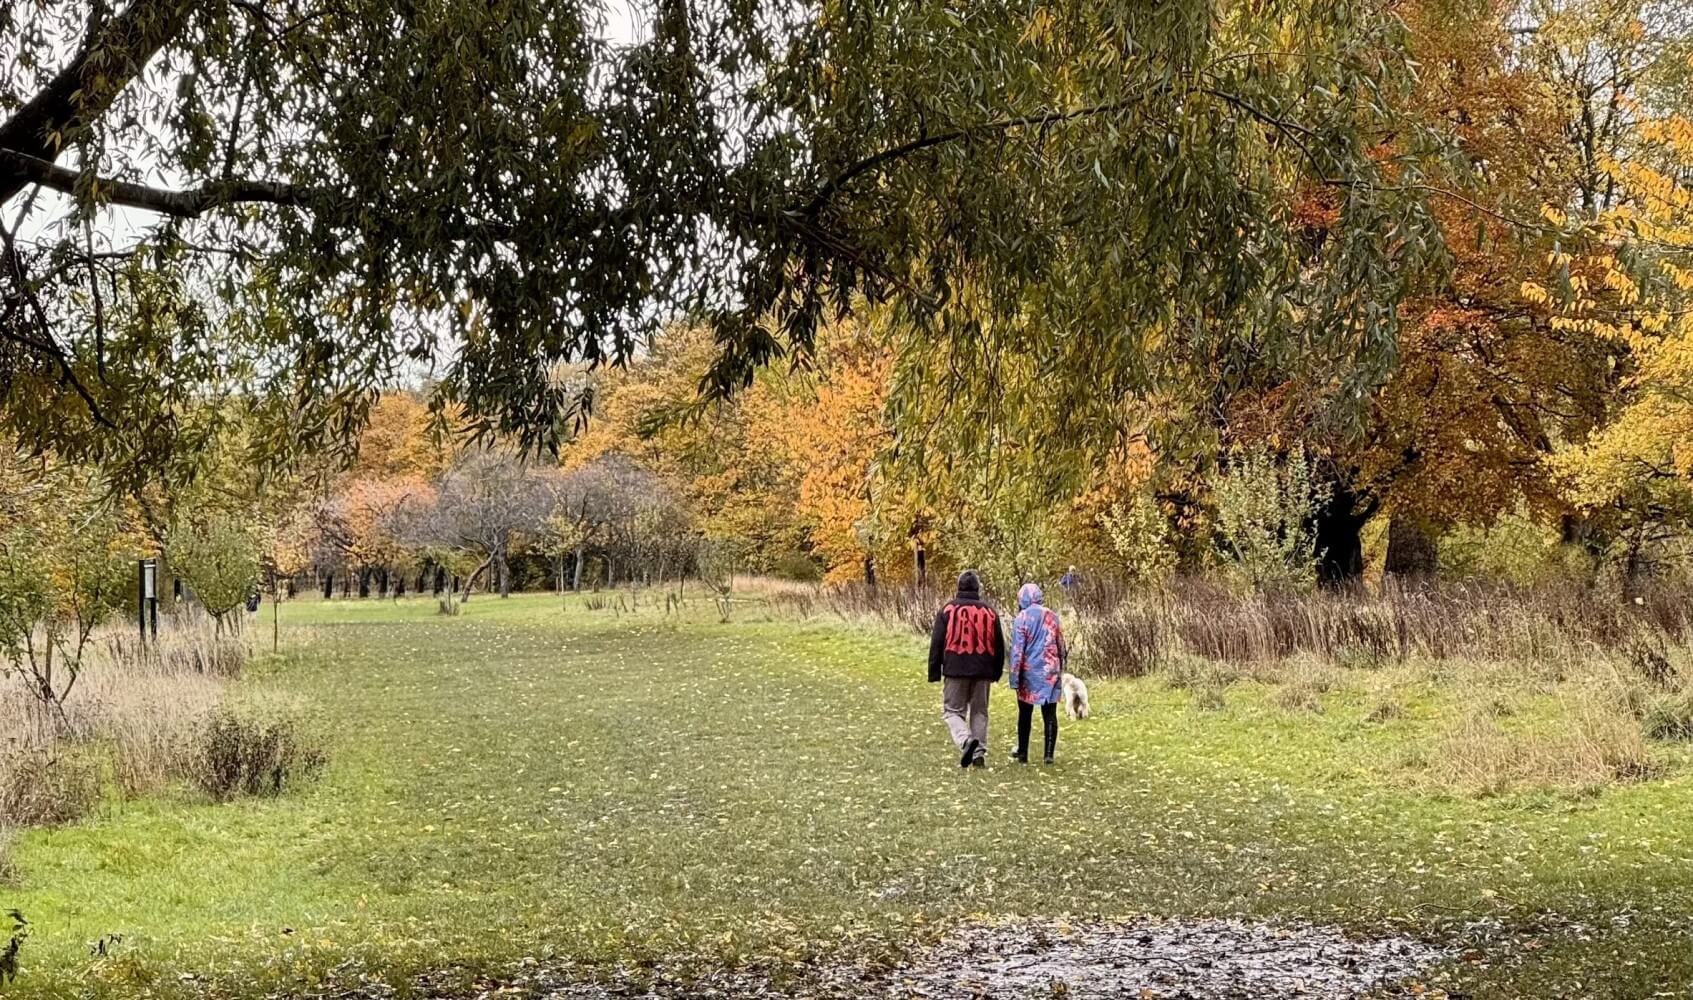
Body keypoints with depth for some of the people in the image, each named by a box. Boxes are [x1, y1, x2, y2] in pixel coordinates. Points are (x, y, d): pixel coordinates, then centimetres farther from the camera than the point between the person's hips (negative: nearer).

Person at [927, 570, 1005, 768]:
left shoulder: (948, 610, -1)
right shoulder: (989, 611, 7)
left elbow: (937, 643, -2)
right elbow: (999, 646, 12)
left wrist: (934, 673, 3)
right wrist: (997, 672, 20)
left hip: (955, 670, -3)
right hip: (983, 671, 3)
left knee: (952, 710, 4)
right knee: (979, 711, 12)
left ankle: (966, 740, -22)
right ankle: (979, 753, 8)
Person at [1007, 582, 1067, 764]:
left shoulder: (1022, 618, -8)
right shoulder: (1052, 616, 5)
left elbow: (1017, 650, -10)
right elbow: (1061, 646, 11)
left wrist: (1015, 678, -6)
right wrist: (1060, 671, 21)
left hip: (1029, 673, -3)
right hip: (1051, 672, 3)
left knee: (1025, 714, 11)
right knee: (1050, 715, 3)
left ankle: (1022, 753, 17)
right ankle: (1049, 754, -1)